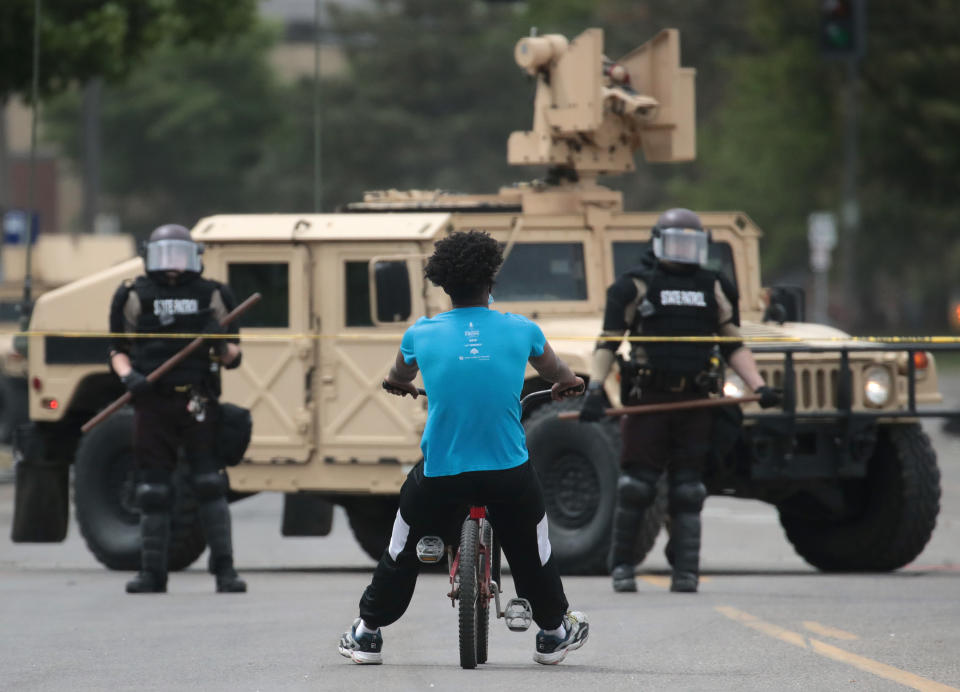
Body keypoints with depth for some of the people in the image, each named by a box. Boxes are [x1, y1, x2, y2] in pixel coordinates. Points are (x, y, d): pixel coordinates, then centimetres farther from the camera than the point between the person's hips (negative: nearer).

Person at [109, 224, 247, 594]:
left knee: (210, 483, -8)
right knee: (153, 490, 2)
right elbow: (118, 351, 11)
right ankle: (152, 572, 8)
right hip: (152, 403, 1)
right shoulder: (135, 297, 9)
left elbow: (234, 355, 12)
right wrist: (129, 376, -9)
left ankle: (224, 568, -6)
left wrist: (222, 349, -11)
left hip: (198, 404, 0)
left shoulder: (211, 296, 10)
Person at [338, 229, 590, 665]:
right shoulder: (521, 331, -3)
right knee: (532, 551, 23)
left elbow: (399, 378, 22)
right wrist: (568, 383, 44)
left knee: (403, 551, 20)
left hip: (440, 474, 0)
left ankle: (368, 634, 29)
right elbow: (556, 374, 19)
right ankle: (554, 633, 36)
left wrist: (396, 383, 47)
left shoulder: (421, 335, -3)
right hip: (509, 472, 0)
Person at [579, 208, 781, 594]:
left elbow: (733, 346, 19)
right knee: (637, 485, -4)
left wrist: (758, 387, 6)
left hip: (695, 402, 3)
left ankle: (686, 571, 4)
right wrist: (595, 389, -12)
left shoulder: (715, 289, 16)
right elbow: (607, 344, 1)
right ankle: (621, 565, 6)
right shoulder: (634, 287, 5)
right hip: (648, 398, -3)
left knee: (687, 489, 2)